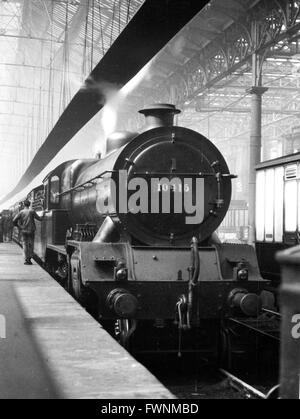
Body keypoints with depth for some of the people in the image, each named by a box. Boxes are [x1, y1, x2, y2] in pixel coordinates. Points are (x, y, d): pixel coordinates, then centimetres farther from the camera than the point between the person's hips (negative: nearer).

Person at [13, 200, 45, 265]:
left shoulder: (21, 212, -1)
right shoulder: (32, 211, -3)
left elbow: (14, 220, -5)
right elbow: (39, 219, 0)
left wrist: (18, 226, 12)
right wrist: (43, 215, 19)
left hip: (24, 230, 1)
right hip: (31, 230, -1)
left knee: (25, 245, 4)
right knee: (31, 244, 6)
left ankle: (26, 259, -1)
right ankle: (29, 259, 1)